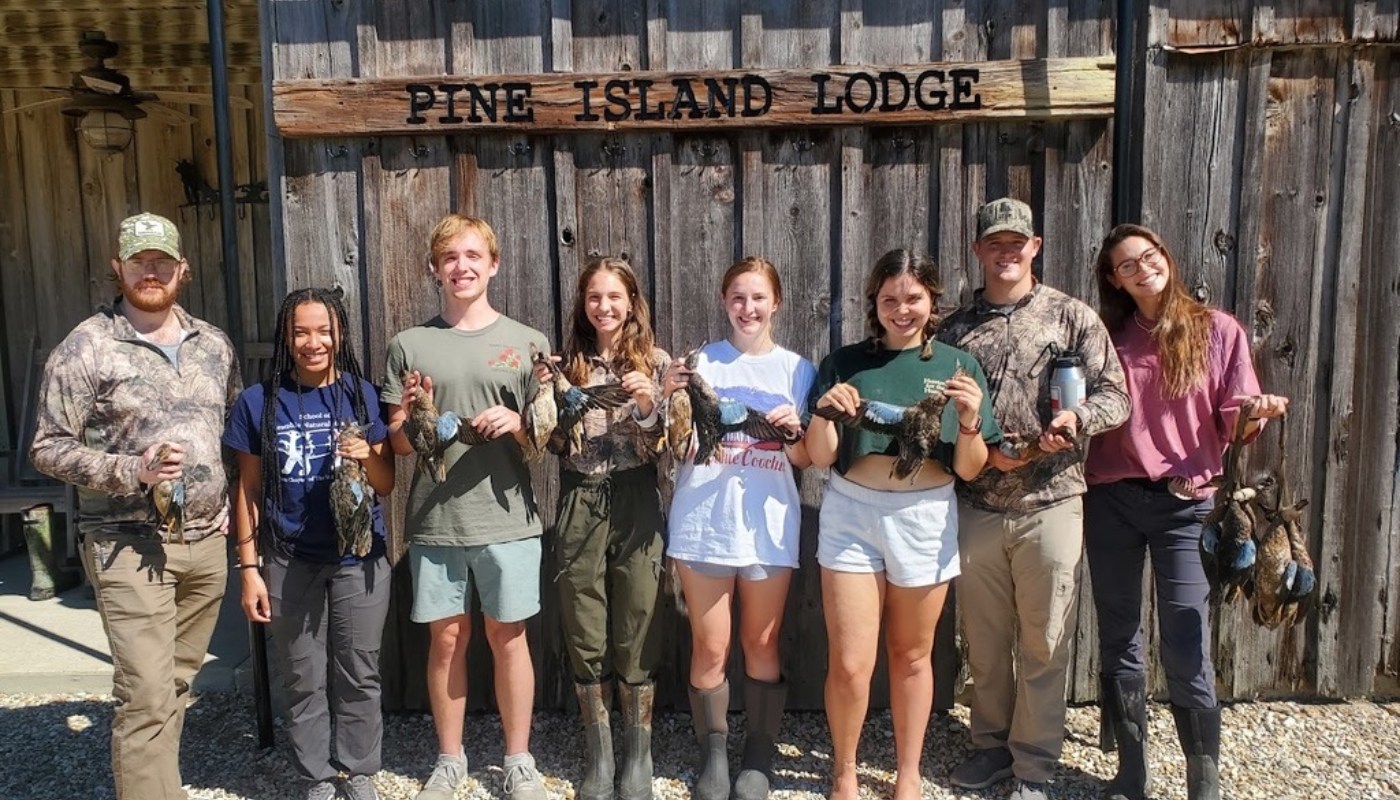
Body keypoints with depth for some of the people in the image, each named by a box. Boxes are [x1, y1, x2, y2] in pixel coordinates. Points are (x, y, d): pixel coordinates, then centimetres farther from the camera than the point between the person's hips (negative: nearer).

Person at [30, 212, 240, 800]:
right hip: (130, 546, -5)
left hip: (208, 541, 5)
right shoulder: (85, 348, -6)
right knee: (146, 696, -7)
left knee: (177, 683, 14)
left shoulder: (215, 345, 9)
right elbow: (48, 449, -6)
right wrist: (132, 470, -20)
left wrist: (233, 505, 7)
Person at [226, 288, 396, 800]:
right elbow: (248, 491, 2)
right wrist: (249, 567, -1)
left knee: (359, 675, 10)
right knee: (303, 681, 10)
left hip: (359, 558, 0)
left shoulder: (362, 395, 0)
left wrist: (367, 455, -19)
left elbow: (387, 484, 3)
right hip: (290, 563, 0)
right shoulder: (259, 402, -1)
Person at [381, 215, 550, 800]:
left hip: (506, 517, -1)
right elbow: (396, 444, 8)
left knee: (507, 636, 8)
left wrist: (517, 425, -15)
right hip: (434, 521, 1)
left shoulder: (528, 342, 4)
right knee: (447, 638, 11)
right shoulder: (409, 345, 6)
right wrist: (409, 417, -14)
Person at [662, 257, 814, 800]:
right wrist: (671, 398, -16)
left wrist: (793, 431, -14)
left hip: (769, 526, 1)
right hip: (702, 522, 0)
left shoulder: (798, 370, 6)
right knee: (710, 648, 4)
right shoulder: (701, 361, 4)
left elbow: (805, 460, 7)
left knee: (761, 645, 10)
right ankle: (713, 755, 22)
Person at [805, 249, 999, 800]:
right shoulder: (845, 363, 2)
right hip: (851, 515, 0)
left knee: (911, 654, 14)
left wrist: (970, 420, -17)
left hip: (925, 518, 1)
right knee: (850, 665, -1)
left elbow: (970, 470, 2)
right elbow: (821, 457, 0)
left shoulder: (959, 367, 3)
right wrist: (824, 412, -19)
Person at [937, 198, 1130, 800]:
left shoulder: (1071, 316, 0)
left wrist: (1077, 417, -23)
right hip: (976, 507, 2)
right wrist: (980, 452, -10)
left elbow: (1114, 395, -2)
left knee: (1044, 644, 7)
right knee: (984, 639, 14)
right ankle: (992, 745, 33)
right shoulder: (954, 328, 7)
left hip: (1050, 505, -2)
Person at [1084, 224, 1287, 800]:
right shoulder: (1110, 338, 8)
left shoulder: (1218, 330, 3)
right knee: (1119, 644, 9)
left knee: (1186, 652, -5)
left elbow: (1233, 423, 2)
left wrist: (1257, 414, -18)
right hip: (1112, 499, 3)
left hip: (1185, 502, -2)